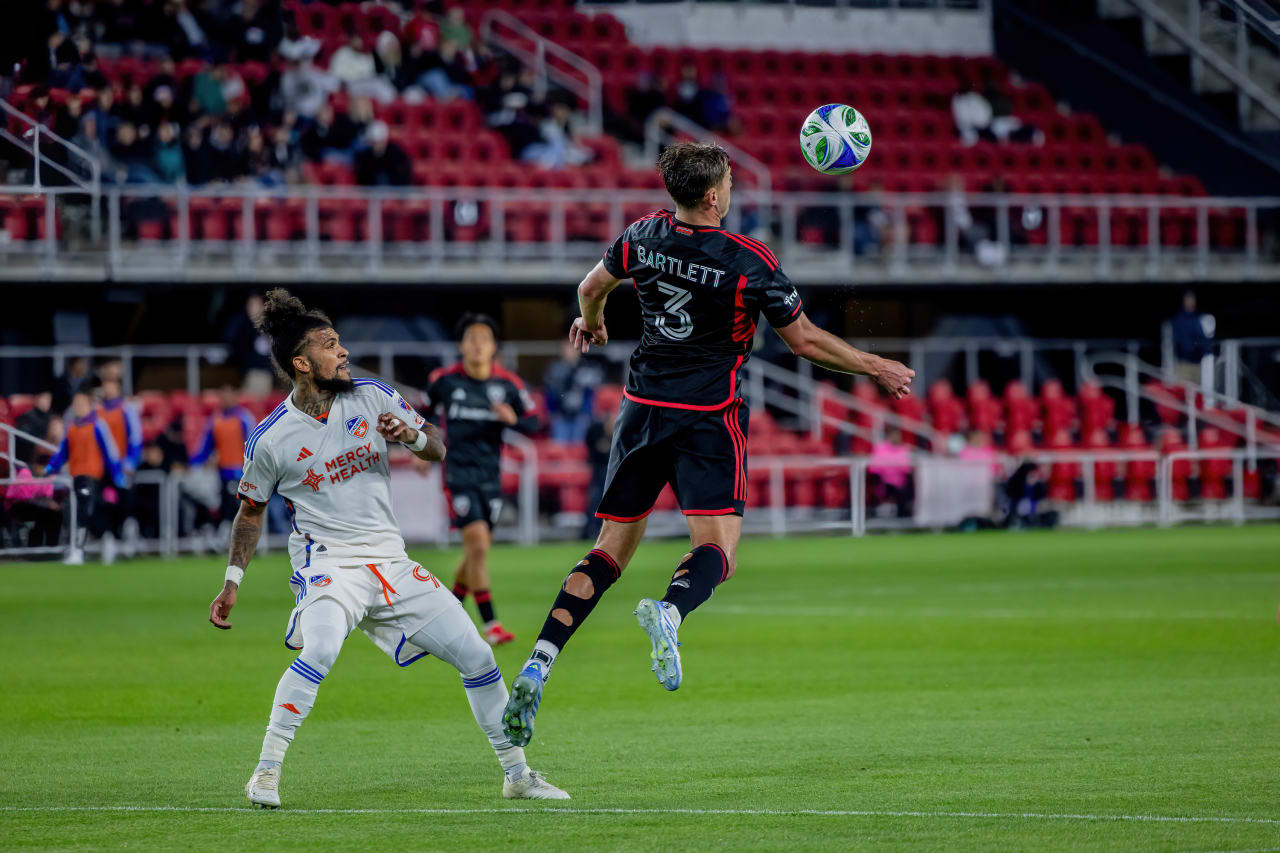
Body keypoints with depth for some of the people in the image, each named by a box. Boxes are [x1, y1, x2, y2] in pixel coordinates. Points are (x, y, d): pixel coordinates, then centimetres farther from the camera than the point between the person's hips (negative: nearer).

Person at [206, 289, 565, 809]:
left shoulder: (374, 397, 2)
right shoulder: (270, 439, -5)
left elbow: (438, 450, 10)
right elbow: (251, 511, 9)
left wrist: (413, 436, -13)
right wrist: (232, 582, 2)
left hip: (391, 562, 4)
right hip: (328, 561, -4)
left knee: (477, 655, 2)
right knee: (318, 653, -34)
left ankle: (517, 774, 17)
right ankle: (266, 774, -25)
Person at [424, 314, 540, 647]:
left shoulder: (508, 384, 0)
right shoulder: (443, 380, -3)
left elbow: (534, 424, 5)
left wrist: (513, 419, -16)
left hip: (490, 475, 3)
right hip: (458, 472, -3)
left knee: (477, 550, 9)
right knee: (477, 543, -16)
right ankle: (490, 625, -15)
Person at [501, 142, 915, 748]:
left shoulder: (643, 237, 1)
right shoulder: (749, 262, -12)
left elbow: (591, 289, 20)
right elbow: (804, 341, -6)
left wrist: (591, 324, 43)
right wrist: (876, 369, 8)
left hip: (642, 408, 5)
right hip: (707, 421, -5)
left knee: (611, 548, 10)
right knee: (717, 551, -8)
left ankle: (538, 664, -4)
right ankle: (670, 611, -42)